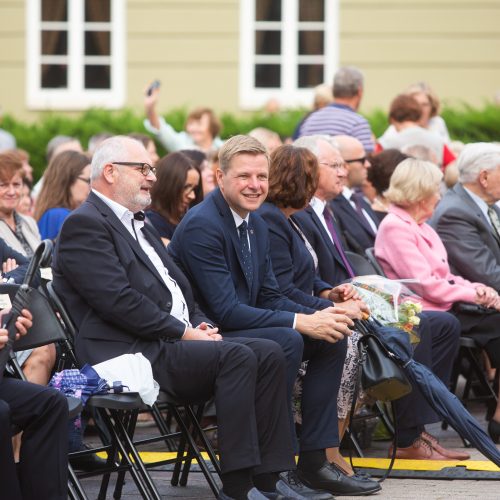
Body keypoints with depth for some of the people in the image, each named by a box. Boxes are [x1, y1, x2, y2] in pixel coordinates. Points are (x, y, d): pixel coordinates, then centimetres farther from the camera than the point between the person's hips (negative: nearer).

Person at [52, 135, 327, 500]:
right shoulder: (84, 224, -7)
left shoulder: (137, 223, 25)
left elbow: (175, 286, 27)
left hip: (173, 342, 10)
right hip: (131, 354, -10)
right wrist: (184, 332, -14)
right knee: (238, 357, -26)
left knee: (269, 354, -7)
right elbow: (119, 302, -18)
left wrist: (200, 324, 5)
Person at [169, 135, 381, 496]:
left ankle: (314, 461, 0)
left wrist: (320, 317, -8)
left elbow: (270, 298, 12)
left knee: (331, 340, 1)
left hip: (241, 330, 10)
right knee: (287, 340, -30)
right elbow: (225, 311, -25)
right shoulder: (202, 226, -20)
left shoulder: (256, 224, 11)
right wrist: (302, 322, -24)